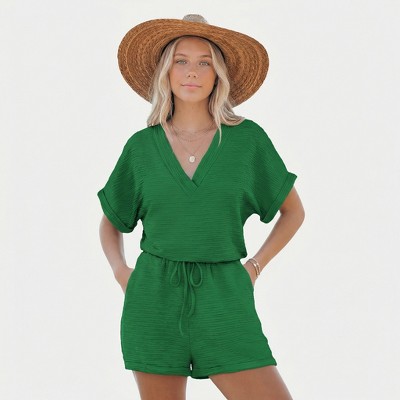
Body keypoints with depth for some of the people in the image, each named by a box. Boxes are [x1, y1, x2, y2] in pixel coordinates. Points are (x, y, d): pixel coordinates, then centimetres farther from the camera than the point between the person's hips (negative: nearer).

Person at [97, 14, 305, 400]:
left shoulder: (247, 138, 1)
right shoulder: (142, 146, 4)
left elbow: (294, 211, 13)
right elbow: (110, 222, 18)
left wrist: (254, 266, 2)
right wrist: (121, 273, 1)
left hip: (223, 301, -1)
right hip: (155, 300, 1)